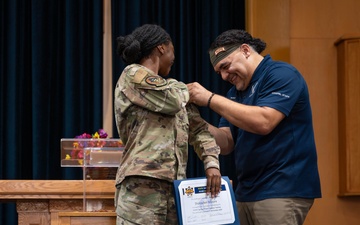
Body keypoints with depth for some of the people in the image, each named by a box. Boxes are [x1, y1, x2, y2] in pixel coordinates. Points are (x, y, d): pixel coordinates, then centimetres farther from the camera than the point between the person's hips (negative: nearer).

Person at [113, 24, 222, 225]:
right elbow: (172, 101, -9)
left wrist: (212, 163, 3)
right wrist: (182, 89, 15)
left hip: (173, 188, 8)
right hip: (142, 186, -8)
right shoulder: (133, 75, 0)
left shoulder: (174, 89, 23)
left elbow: (199, 128, 21)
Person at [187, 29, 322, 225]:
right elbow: (226, 143, 12)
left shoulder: (281, 74, -8)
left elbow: (263, 122, -22)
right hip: (247, 193, 8)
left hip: (281, 191, -8)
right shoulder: (236, 92, 17)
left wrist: (210, 99, -17)